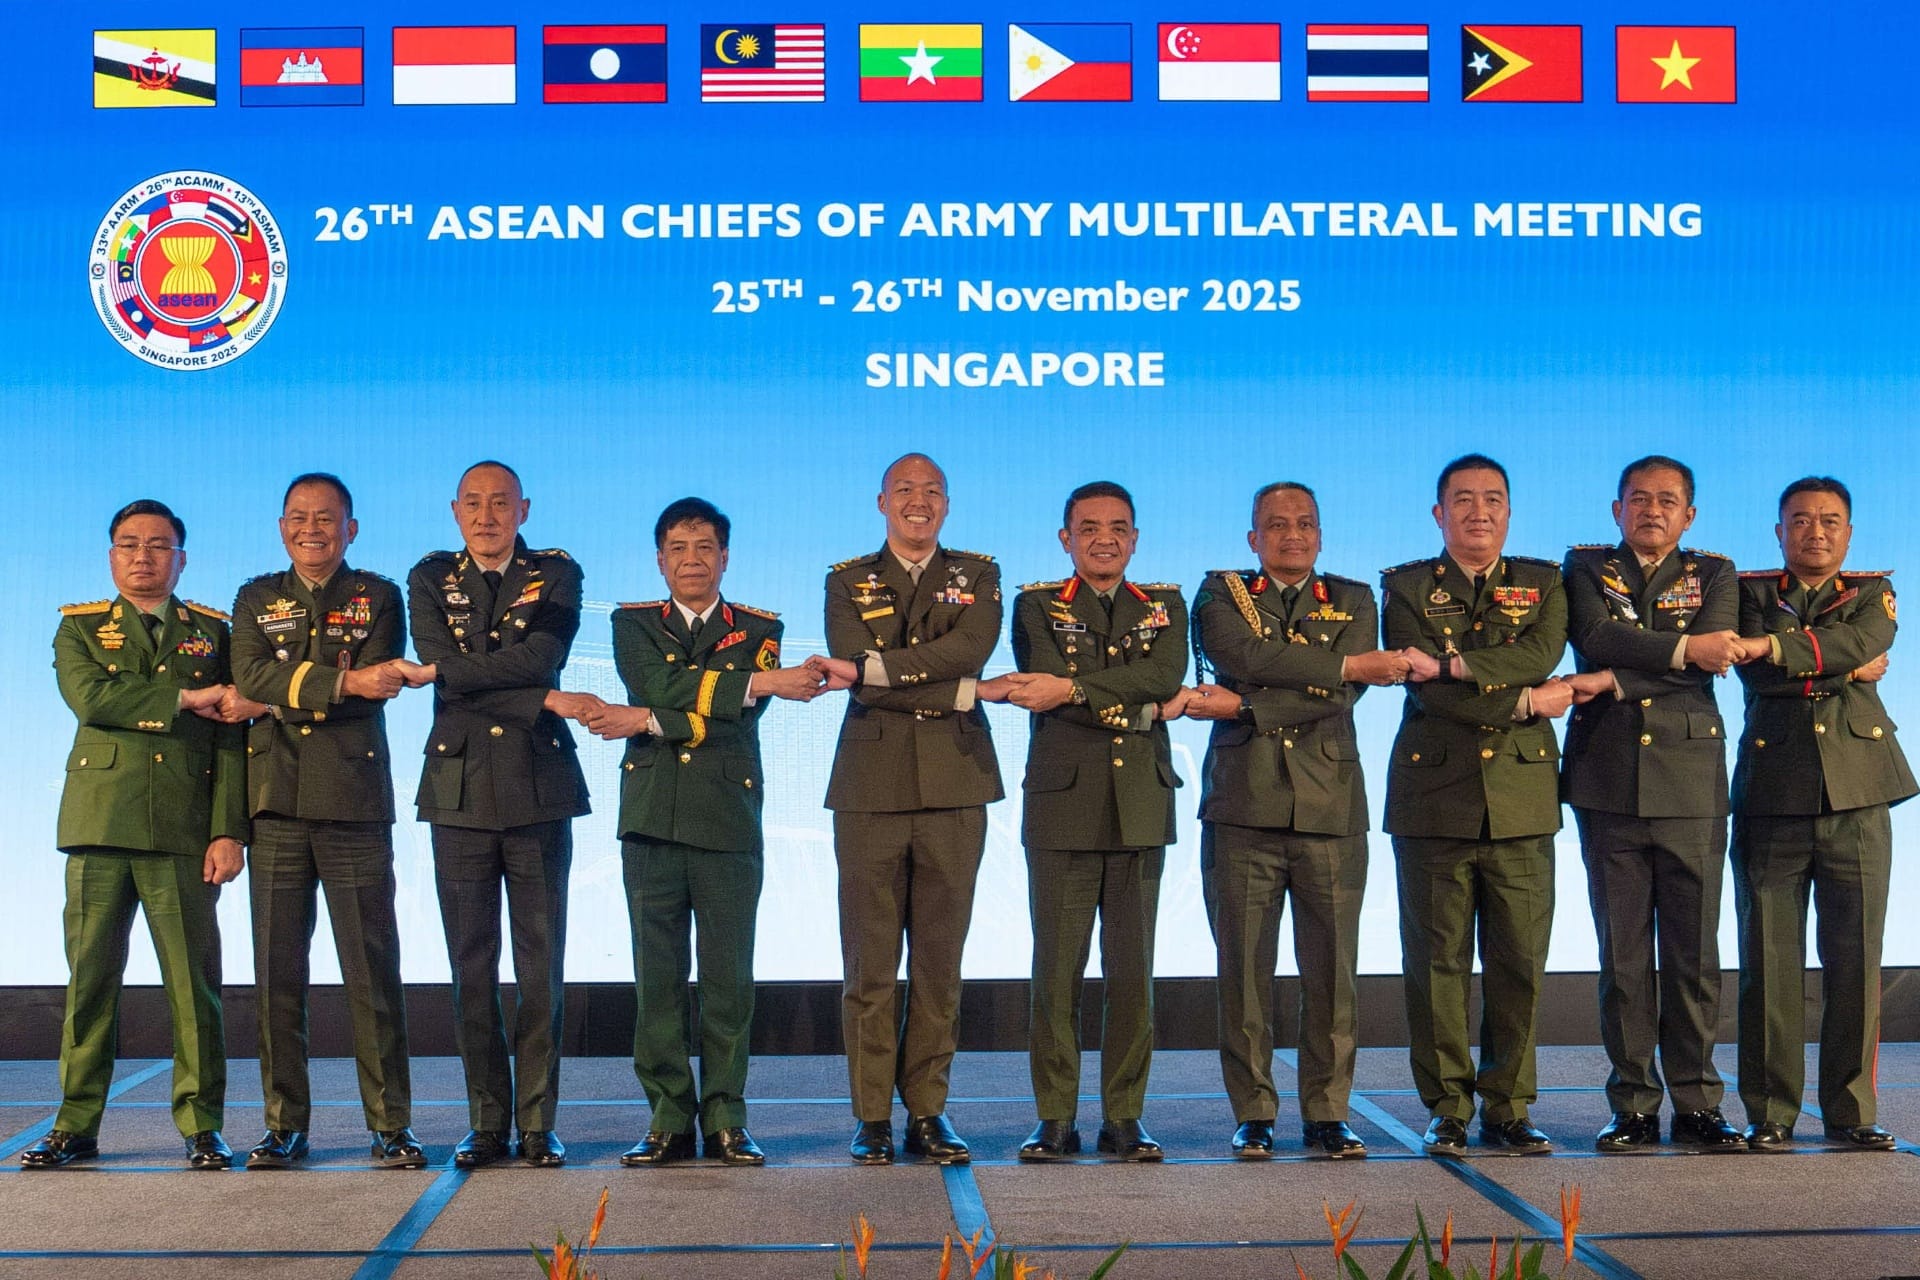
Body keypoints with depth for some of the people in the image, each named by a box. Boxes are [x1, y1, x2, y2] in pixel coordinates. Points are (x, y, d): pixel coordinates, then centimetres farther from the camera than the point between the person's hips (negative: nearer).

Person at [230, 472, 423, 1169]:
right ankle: (284, 1124, 12)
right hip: (276, 804, 2)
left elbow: (375, 686, -7)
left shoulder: (378, 597, 10)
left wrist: (281, 696, -10)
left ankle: (390, 1124, 2)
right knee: (277, 971, 4)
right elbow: (251, 677, -5)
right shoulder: (256, 598, 15)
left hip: (354, 803, -2)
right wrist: (342, 681, -16)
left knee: (373, 969, -3)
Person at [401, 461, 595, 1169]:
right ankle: (488, 1122, 12)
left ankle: (537, 1122, 8)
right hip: (460, 786, 1)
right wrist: (543, 700, -14)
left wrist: (439, 670, -11)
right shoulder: (431, 578, 10)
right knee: (471, 964, 4)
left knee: (541, 963, 1)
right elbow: (443, 670, -7)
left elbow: (543, 655, -13)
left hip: (539, 789, -1)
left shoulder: (556, 573, 7)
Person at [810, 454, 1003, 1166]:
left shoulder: (977, 575, 13)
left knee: (940, 961, 4)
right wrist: (960, 690, -10)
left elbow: (971, 648, -8)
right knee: (870, 961, 0)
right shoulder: (848, 582, 12)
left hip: (955, 787, 1)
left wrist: (870, 670, -14)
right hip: (871, 786, -1)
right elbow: (850, 667, -5)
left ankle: (928, 1113, 11)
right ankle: (872, 1117, 7)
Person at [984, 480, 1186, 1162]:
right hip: (1062, 805, -2)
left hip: (1141, 809, 2)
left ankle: (1123, 1116, 11)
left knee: (1132, 970, 3)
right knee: (1056, 967, -1)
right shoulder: (1037, 606, 9)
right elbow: (1048, 686, -9)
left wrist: (1072, 689, -16)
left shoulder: (1165, 606, 14)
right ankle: (1055, 1118, 7)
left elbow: (1164, 677, -7)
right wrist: (1141, 707, -11)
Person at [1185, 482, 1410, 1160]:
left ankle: (1326, 1115, 10)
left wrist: (1241, 706, -10)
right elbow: (1243, 656, -11)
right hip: (1242, 806, -1)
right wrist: (1349, 663, -11)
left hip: (1331, 807, 1)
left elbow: (1339, 697, -3)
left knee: (1332, 969, 1)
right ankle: (1253, 1114, 11)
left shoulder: (1352, 601, 14)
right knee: (1243, 967, 1)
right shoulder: (1220, 594, 12)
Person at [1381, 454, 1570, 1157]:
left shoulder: (1542, 584, 14)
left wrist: (1452, 662, -16)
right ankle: (1448, 1111, 10)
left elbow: (1541, 656, -8)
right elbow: (1426, 690, -8)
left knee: (1519, 961, 2)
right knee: (1437, 961, 1)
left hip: (1522, 801, 2)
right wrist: (1524, 704, -8)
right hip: (1434, 796, -1)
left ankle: (1507, 1108, 12)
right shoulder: (1406, 588, 7)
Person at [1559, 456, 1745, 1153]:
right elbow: (1597, 638, -9)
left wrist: (1613, 681, -14)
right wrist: (1684, 648, -15)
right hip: (1608, 783, 0)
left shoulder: (1714, 574, 11)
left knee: (1694, 953, 2)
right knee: (1622, 953, 2)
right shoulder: (1585, 568, 11)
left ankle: (1697, 1103, 10)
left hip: (1692, 784, 0)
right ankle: (1634, 1107, 9)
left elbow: (1714, 657, -8)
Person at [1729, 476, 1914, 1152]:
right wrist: (1846, 668, -7)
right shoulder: (1751, 591, 12)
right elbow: (1758, 674, -6)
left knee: (1856, 960, 2)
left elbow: (1863, 641, -9)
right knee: (1769, 962, -1)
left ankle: (1851, 1110, 12)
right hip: (1772, 796, -1)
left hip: (1857, 798, 1)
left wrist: (1774, 647, -18)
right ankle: (1770, 1113, 7)